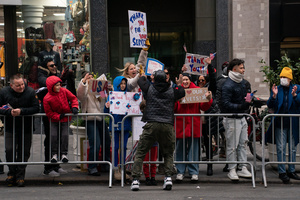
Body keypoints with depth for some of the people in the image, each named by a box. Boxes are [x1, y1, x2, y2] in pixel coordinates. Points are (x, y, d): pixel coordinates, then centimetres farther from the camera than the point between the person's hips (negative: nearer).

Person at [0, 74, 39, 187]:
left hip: (26, 127, -1)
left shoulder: (30, 92, -11)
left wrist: (21, 111, -23)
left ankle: (20, 175, 11)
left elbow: (36, 108, -12)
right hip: (10, 127, 1)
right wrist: (9, 112, -21)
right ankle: (12, 172, 12)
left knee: (24, 152, 2)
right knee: (9, 150, -7)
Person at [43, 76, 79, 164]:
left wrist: (74, 107, -10)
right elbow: (48, 112, -11)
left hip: (65, 118, 2)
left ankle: (64, 154, 2)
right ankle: (54, 154, 2)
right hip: (54, 120, -1)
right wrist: (58, 116, -20)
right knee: (53, 135, -13)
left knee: (65, 135, -9)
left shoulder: (64, 91, -9)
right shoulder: (47, 99, -17)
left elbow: (73, 98, 4)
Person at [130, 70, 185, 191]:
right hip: (167, 126, 2)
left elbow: (140, 81, 28)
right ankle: (168, 177, 0)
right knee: (168, 154, 19)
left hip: (151, 125, -2)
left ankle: (135, 179, -5)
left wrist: (144, 77, 51)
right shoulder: (172, 91, 10)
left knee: (140, 153, 5)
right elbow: (182, 92, 30)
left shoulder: (149, 89, 8)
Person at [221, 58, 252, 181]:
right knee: (232, 146, -3)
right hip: (231, 119, -8)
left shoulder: (243, 82, 11)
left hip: (241, 117, 9)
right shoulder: (227, 86, -17)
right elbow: (226, 104, -23)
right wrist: (241, 106, -29)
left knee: (243, 143, 10)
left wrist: (250, 101, 8)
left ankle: (242, 168, 17)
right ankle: (231, 170, 5)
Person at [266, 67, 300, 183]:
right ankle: (282, 172, -2)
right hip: (280, 123, -1)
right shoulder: (276, 89, 7)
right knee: (281, 148, -4)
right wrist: (274, 96, -17)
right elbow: (270, 105, 0)